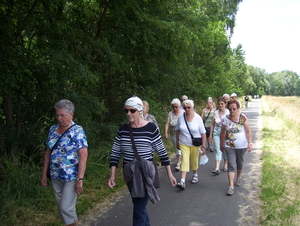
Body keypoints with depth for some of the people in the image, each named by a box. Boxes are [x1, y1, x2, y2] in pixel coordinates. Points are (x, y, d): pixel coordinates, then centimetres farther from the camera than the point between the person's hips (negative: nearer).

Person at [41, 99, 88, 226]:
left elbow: (83, 155, -17)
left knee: (66, 208, -5)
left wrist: (80, 179, -21)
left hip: (71, 177, -6)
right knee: (61, 207, 13)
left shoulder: (77, 131, -12)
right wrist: (44, 174, 11)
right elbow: (48, 152, 12)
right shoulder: (53, 129, 6)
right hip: (55, 177, 6)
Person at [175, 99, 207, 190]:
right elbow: (178, 130, 8)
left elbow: (203, 133, -8)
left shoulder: (198, 118, -11)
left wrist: (203, 146, -10)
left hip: (195, 144, -1)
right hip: (183, 143, 1)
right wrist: (177, 142, 11)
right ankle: (182, 182, -15)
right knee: (184, 161, -10)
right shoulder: (181, 117, -5)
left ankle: (195, 175, 39)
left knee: (194, 161, 12)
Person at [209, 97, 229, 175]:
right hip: (217, 132, 2)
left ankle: (225, 165, 28)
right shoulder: (216, 113, 5)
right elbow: (212, 124, 10)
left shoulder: (228, 112, -3)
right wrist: (210, 135, 9)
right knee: (217, 149, -5)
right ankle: (217, 168, -10)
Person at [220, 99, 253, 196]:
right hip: (229, 146, 0)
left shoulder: (243, 118, -10)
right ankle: (231, 186, -6)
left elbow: (248, 131, -7)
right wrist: (221, 145, 9)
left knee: (239, 163, 18)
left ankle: (239, 177, 46)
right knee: (231, 165, -6)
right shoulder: (226, 119, -5)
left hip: (241, 145, 0)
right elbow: (222, 133, 5)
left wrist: (250, 143, -15)